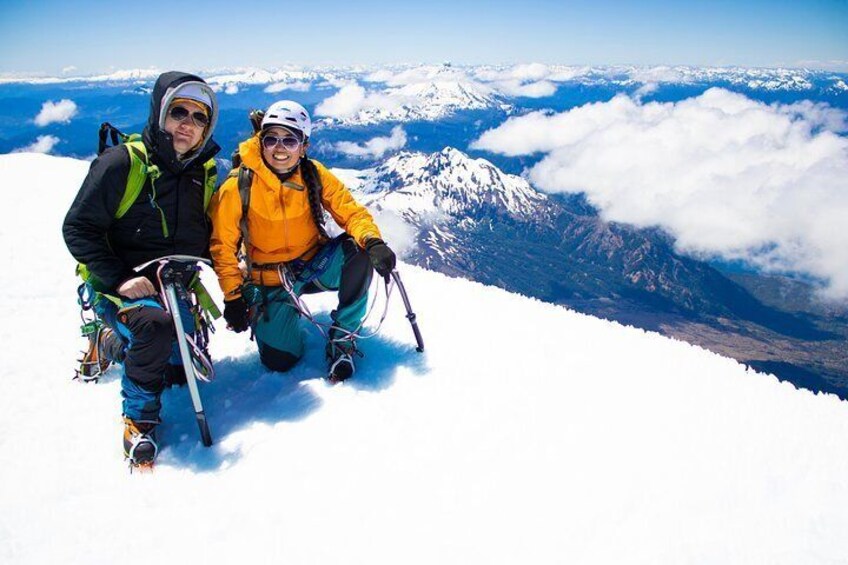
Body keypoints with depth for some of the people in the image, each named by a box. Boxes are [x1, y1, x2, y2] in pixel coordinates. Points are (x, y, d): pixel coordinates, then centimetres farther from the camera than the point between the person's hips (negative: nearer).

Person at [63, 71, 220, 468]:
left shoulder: (204, 172, 5)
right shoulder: (122, 162, -12)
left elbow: (206, 235, 18)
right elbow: (78, 228, -12)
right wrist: (118, 279, -21)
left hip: (178, 287, 6)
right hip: (122, 287, -6)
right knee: (156, 325, -36)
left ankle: (115, 343, 30)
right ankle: (139, 417, -11)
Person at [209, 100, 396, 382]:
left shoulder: (315, 175, -10)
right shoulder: (238, 186, -16)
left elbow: (351, 211, -11)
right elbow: (223, 245, -8)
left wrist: (373, 241, -32)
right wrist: (233, 296, -12)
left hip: (316, 265, 2)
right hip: (271, 281, -1)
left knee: (359, 250, -27)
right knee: (281, 359, -12)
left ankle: (342, 338, -11)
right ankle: (260, 313, 24)